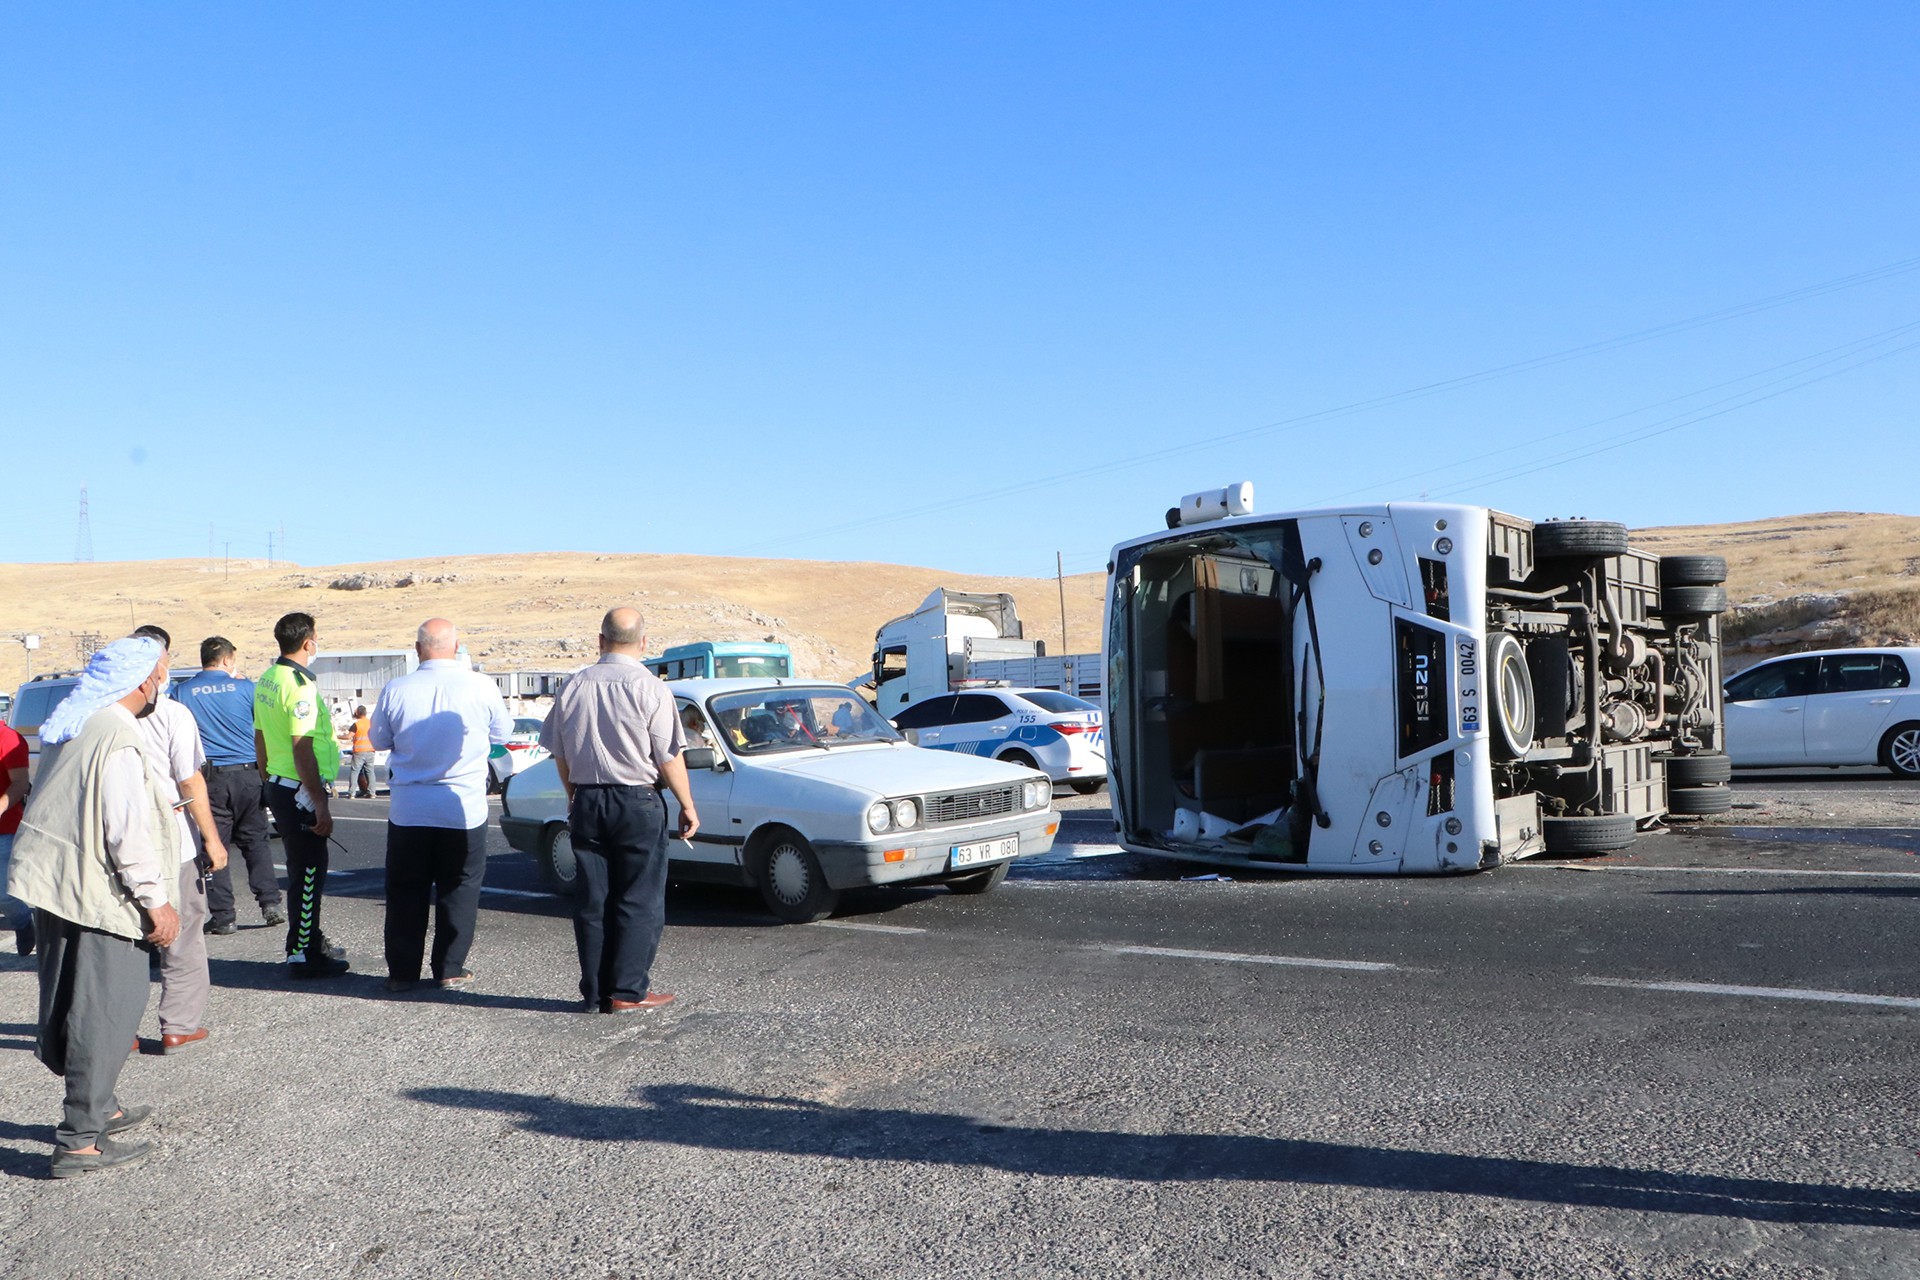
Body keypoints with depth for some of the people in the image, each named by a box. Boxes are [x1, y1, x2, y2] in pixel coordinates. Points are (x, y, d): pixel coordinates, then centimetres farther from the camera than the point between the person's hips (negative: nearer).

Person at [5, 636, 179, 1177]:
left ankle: (97, 1108, 34)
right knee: (104, 1011, -2)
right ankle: (80, 1141, 3)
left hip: (52, 883, 10)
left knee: (78, 1006, 19)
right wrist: (156, 903, -15)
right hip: (91, 893, -10)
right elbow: (129, 831, -22)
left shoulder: (73, 726, 9)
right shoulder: (116, 738, -21)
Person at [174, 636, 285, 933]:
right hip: (247, 773, 1)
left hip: (211, 776, 0)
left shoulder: (183, 692, 1)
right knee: (256, 840, 11)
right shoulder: (244, 687, -1)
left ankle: (223, 915, 5)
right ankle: (270, 903, 8)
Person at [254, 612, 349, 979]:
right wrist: (321, 804, -22)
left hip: (278, 786, 10)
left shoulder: (266, 680, 11)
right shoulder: (300, 685, -20)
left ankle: (310, 939, 31)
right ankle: (304, 955, 3)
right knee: (308, 871, -3)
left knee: (302, 867, 19)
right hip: (301, 792, -10)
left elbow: (260, 737, 19)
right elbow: (302, 750, -23)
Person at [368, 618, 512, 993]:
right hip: (464, 810, -1)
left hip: (408, 811, 1)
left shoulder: (396, 690, -6)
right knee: (459, 889, 10)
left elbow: (378, 740, 9)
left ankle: (402, 972, 17)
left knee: (406, 892, 12)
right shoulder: (480, 687, -9)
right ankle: (450, 970, 13)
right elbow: (502, 732, 7)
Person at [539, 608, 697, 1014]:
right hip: (638, 802, -5)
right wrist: (687, 805, 0)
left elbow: (559, 752, 11)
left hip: (587, 802, 5)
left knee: (592, 900, 10)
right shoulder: (650, 687, -11)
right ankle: (628, 992, 4)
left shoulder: (574, 686, 4)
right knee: (639, 902, 3)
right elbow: (669, 757, -10)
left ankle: (595, 991, 16)